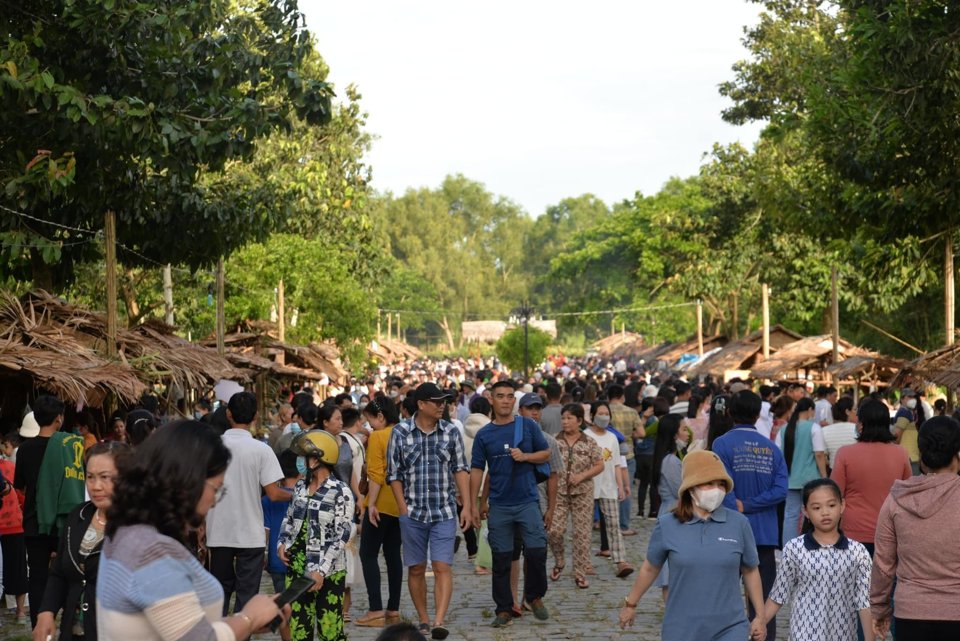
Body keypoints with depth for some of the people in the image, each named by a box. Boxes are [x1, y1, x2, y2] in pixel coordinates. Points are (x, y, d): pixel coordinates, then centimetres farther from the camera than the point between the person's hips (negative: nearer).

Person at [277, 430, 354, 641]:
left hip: (327, 572, -6)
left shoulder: (340, 492, -10)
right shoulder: (300, 486, 9)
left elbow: (341, 537, -14)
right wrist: (282, 543, 1)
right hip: (297, 568, 6)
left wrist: (321, 570, -20)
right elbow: (289, 519, 21)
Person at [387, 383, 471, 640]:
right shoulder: (400, 432, -1)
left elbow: (460, 470, 7)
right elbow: (394, 474, 2)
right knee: (416, 569, 8)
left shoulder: (451, 432, 3)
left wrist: (466, 506, 1)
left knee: (442, 567, -9)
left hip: (445, 512, 0)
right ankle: (423, 619, 20)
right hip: (413, 513, 0)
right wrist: (403, 509, -4)